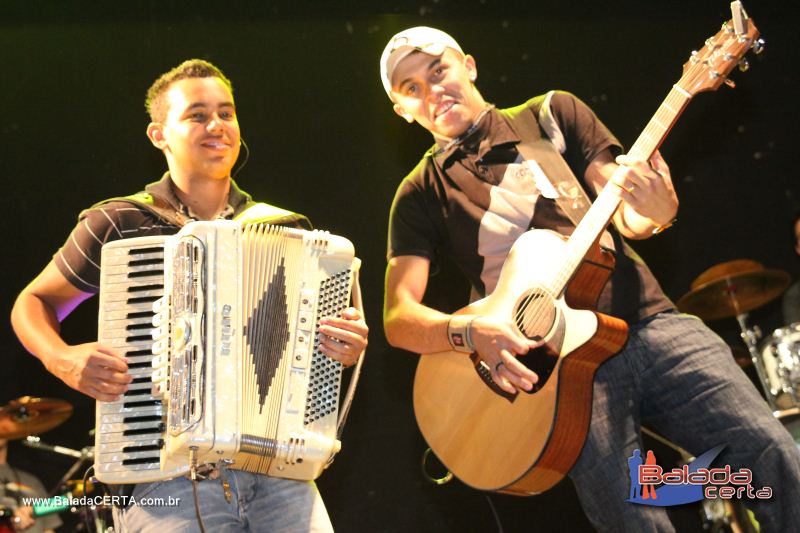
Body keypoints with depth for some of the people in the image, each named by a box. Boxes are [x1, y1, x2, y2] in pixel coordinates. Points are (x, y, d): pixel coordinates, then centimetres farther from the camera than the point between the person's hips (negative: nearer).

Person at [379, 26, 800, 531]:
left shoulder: (553, 113, 14)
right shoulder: (423, 193, 10)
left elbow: (627, 216, 7)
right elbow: (398, 317, 1)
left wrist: (656, 210, -18)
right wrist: (469, 331, -19)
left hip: (648, 322, 2)